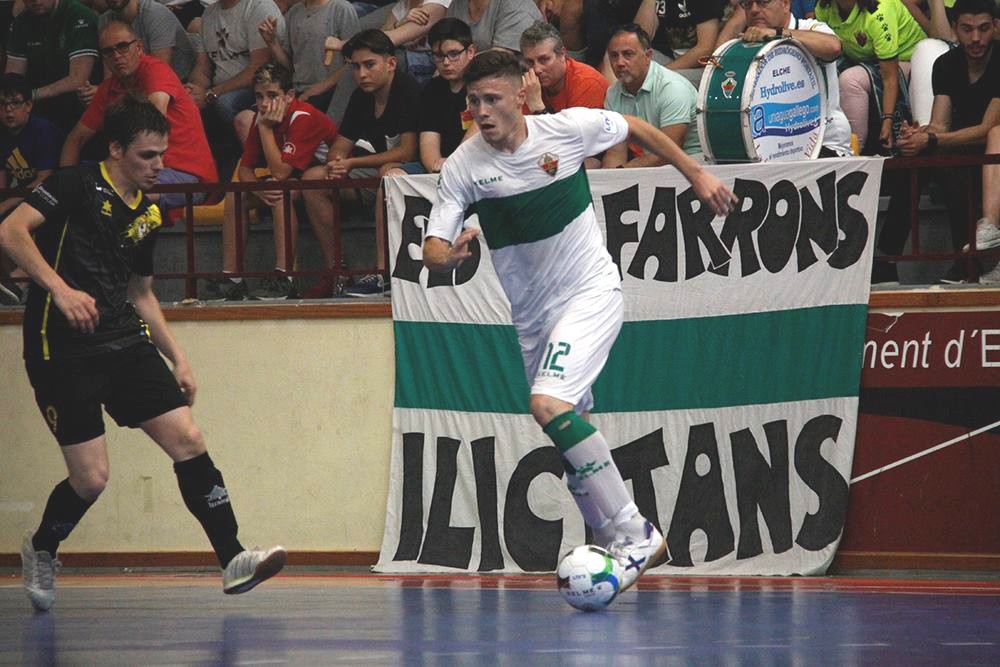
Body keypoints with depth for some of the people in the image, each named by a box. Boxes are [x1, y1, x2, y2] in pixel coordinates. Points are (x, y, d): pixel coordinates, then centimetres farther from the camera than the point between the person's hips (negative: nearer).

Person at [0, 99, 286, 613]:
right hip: (63, 351, -7)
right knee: (90, 477, -8)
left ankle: (232, 560, -7)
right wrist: (61, 289, -28)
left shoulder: (147, 215, 15)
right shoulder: (78, 186, -7)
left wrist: (177, 359, 20)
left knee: (187, 440, -8)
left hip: (126, 345, 7)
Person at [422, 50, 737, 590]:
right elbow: (433, 249, -14)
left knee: (549, 404, -25)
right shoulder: (462, 168, -10)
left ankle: (634, 535, -23)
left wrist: (695, 174, 9)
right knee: (571, 428, 8)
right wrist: (448, 255, -37)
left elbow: (637, 129, 7)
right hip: (531, 316, 5)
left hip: (591, 291, -5)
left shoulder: (570, 128, -13)